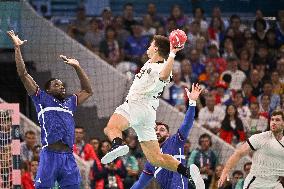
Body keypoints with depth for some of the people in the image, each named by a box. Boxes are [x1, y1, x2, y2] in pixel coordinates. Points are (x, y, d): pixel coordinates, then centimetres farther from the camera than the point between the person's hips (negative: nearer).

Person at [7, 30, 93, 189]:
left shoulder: (69, 103, 25)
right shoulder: (42, 99, 12)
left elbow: (88, 91, 38)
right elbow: (23, 75, 8)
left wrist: (77, 67, 31)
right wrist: (17, 48, 7)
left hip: (69, 157, 5)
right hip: (50, 154, -5)